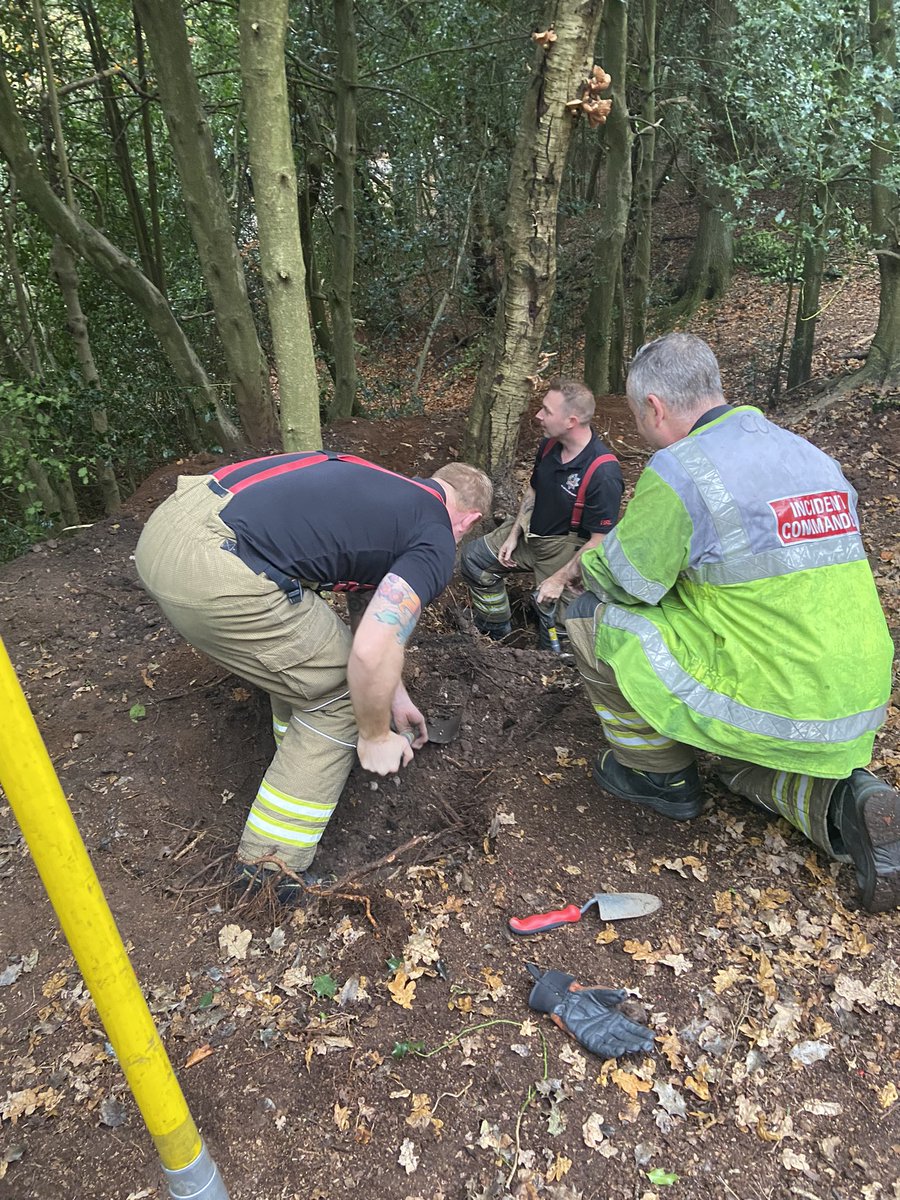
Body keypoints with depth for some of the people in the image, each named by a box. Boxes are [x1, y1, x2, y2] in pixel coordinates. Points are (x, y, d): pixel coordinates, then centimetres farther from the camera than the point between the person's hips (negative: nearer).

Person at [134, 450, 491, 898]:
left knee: (302, 651, 29)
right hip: (212, 576, -9)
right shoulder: (434, 543, 2)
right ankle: (270, 862, 19)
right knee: (338, 695, 9)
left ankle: (302, 753, 49)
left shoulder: (385, 490, 27)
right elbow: (371, 651, -11)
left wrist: (396, 697, 43)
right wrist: (376, 736, 7)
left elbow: (374, 615, 36)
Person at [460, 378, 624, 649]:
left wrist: (559, 580, -21)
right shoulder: (550, 444, -5)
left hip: (566, 548, -7)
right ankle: (496, 634, 20)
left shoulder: (603, 473, -30)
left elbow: (600, 541, -24)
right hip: (530, 532, 8)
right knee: (473, 557, 7)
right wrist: (513, 536, 2)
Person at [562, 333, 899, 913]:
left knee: (593, 613, 3)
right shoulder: (813, 456, 9)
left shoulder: (679, 468, -17)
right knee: (738, 762, 37)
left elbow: (629, 580, -9)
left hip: (770, 708, -8)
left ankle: (661, 775, 16)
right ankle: (845, 801, 8)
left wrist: (592, 557, 13)